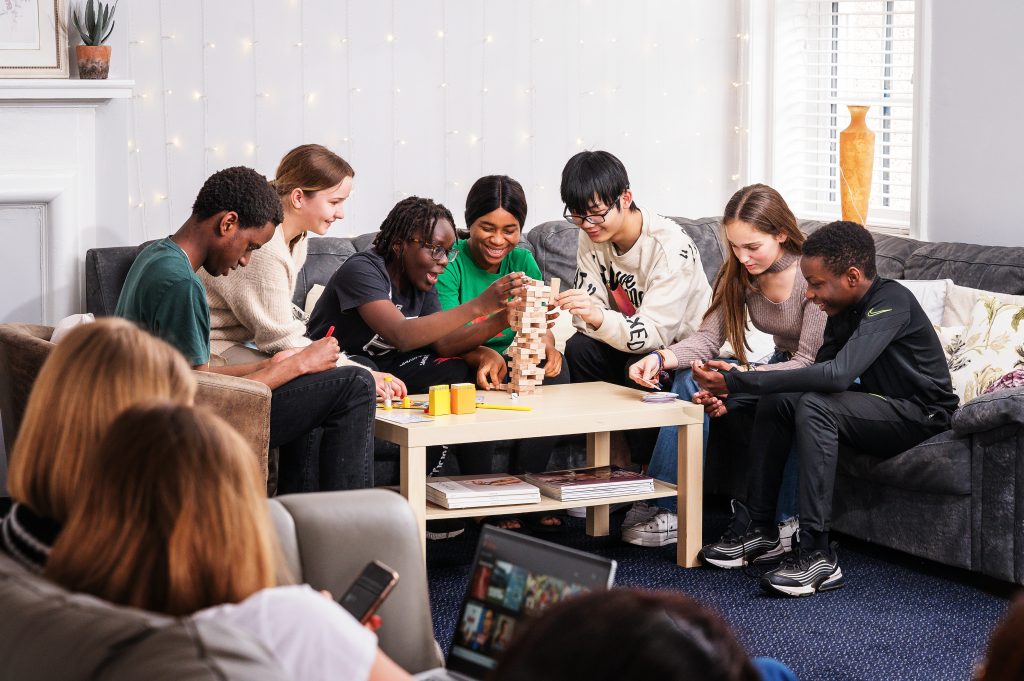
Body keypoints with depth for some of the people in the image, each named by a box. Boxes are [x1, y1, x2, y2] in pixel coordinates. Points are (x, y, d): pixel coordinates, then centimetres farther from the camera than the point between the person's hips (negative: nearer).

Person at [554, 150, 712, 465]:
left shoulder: (670, 246, -25)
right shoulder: (592, 237, -5)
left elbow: (655, 332, -32)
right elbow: (590, 319, -8)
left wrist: (600, 318, -49)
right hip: (630, 343, 6)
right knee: (579, 348, -22)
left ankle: (645, 469, -17)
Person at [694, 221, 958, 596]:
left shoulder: (891, 303, -25)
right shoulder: (843, 311, 3)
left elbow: (837, 374, -37)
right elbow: (818, 369, 2)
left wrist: (737, 382, -36)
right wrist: (735, 379, -13)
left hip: (920, 414, -9)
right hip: (877, 406, 9)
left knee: (815, 406, -30)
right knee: (776, 399, -6)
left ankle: (816, 554, -32)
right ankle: (757, 526, -1)